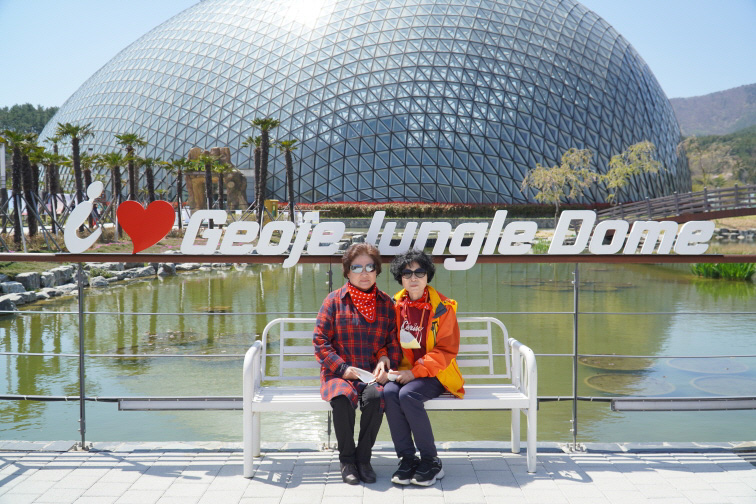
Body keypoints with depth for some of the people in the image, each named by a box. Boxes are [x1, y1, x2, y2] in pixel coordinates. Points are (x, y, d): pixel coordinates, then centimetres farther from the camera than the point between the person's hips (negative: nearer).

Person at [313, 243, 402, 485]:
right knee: (342, 398, -34)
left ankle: (363, 458, -10)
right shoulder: (334, 301, 5)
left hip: (373, 374, 1)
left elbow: (395, 342, 12)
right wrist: (343, 368, -10)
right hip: (339, 374, -1)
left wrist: (385, 362, -9)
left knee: (375, 397, -33)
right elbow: (320, 341, 1)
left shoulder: (386, 303, 12)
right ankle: (346, 459, -10)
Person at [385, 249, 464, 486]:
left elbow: (446, 351, -8)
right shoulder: (394, 306, 6)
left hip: (433, 374, -3)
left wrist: (414, 372, -17)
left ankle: (431, 461, -15)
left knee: (408, 394, -32)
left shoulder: (442, 307, -5)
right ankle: (407, 458, -15)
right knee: (389, 392, -29)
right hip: (403, 372, 3)